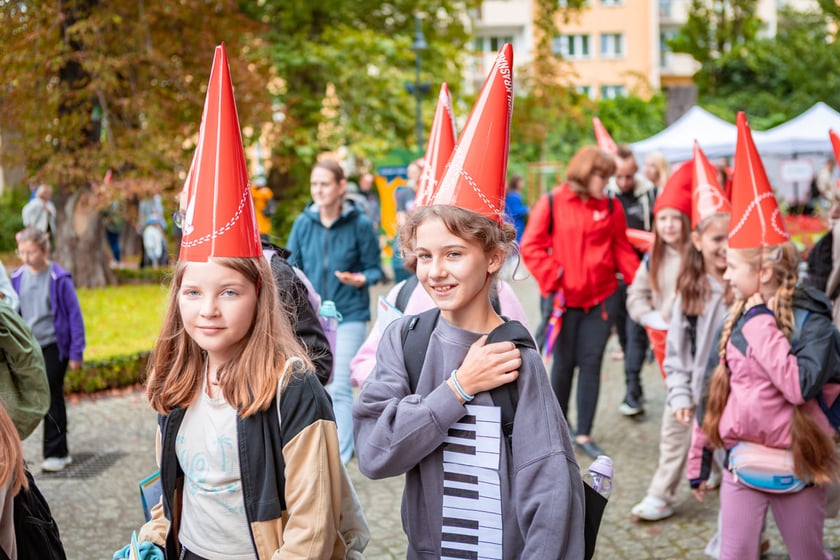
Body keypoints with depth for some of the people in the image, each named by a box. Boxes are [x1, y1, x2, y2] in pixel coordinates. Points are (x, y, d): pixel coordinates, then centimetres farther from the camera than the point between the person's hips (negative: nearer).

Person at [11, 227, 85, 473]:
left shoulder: (59, 278, -10)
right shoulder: (17, 277, 3)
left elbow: (74, 315, -6)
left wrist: (76, 352, -8)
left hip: (54, 347, -5)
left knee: (52, 398, -1)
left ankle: (55, 453, 9)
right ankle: (60, 451, 21)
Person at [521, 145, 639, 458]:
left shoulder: (610, 207, 3)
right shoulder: (552, 203, -5)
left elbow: (621, 249, 6)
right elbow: (531, 247, -7)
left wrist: (639, 283, -4)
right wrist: (553, 280, -13)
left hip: (602, 297, 2)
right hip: (564, 299, -2)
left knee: (591, 363, 3)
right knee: (564, 364, 9)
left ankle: (584, 434, 10)